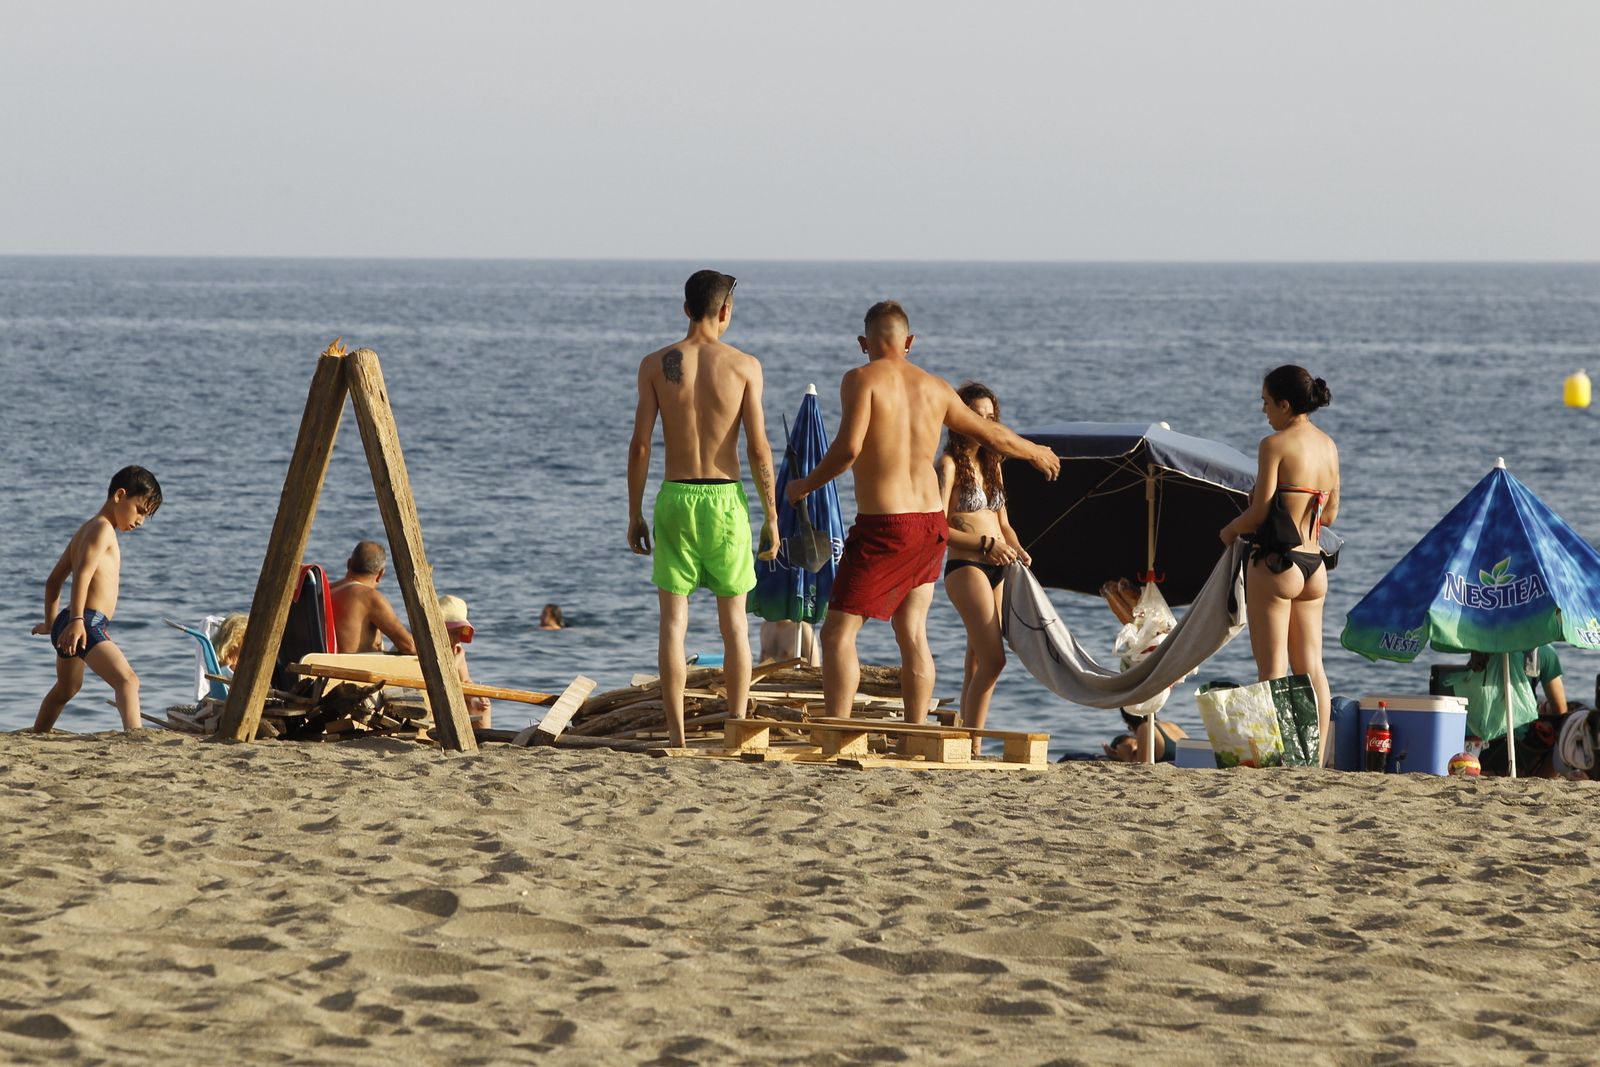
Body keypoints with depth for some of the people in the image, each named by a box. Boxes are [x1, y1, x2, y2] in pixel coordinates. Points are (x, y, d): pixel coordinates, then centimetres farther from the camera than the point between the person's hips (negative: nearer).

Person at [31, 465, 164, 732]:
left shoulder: (85, 531, 22)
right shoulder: (103, 529, -9)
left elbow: (54, 580, 28)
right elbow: (83, 573, -23)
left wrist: (51, 623, 36)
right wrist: (76, 619, -31)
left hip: (67, 625, 11)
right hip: (88, 624, -11)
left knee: (66, 688, 32)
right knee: (127, 680, -27)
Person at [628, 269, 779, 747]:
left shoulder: (655, 364, -1)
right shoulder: (744, 366, -3)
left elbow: (640, 445, -2)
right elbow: (758, 448, -5)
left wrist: (634, 514, 6)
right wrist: (771, 518, 3)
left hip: (675, 498, 0)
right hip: (726, 498, 0)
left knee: (673, 622, 3)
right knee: (734, 622, 10)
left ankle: (677, 736, -1)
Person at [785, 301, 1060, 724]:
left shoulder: (862, 379, -8)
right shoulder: (935, 387, 10)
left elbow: (849, 448, -20)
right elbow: (993, 435, 22)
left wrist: (807, 484, -4)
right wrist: (1035, 452, 41)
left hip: (882, 526, -6)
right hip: (931, 523, 6)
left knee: (838, 633, -2)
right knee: (913, 635, 13)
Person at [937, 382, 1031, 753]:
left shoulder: (991, 464, 16)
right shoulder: (950, 464, -7)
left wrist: (1017, 549, 1)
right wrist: (985, 544, -22)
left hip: (996, 570, 8)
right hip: (965, 569, -8)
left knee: (978, 661, 9)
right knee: (993, 660, -17)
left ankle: (968, 742, 11)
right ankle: (973, 743, -14)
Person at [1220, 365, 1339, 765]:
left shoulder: (1275, 445, -12)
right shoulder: (1329, 446, 10)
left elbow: (1260, 511, -14)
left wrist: (1231, 530, 4)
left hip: (1275, 563, -7)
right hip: (1314, 566, 7)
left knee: (1272, 668, -4)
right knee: (1311, 668, 9)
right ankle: (1317, 760, 9)